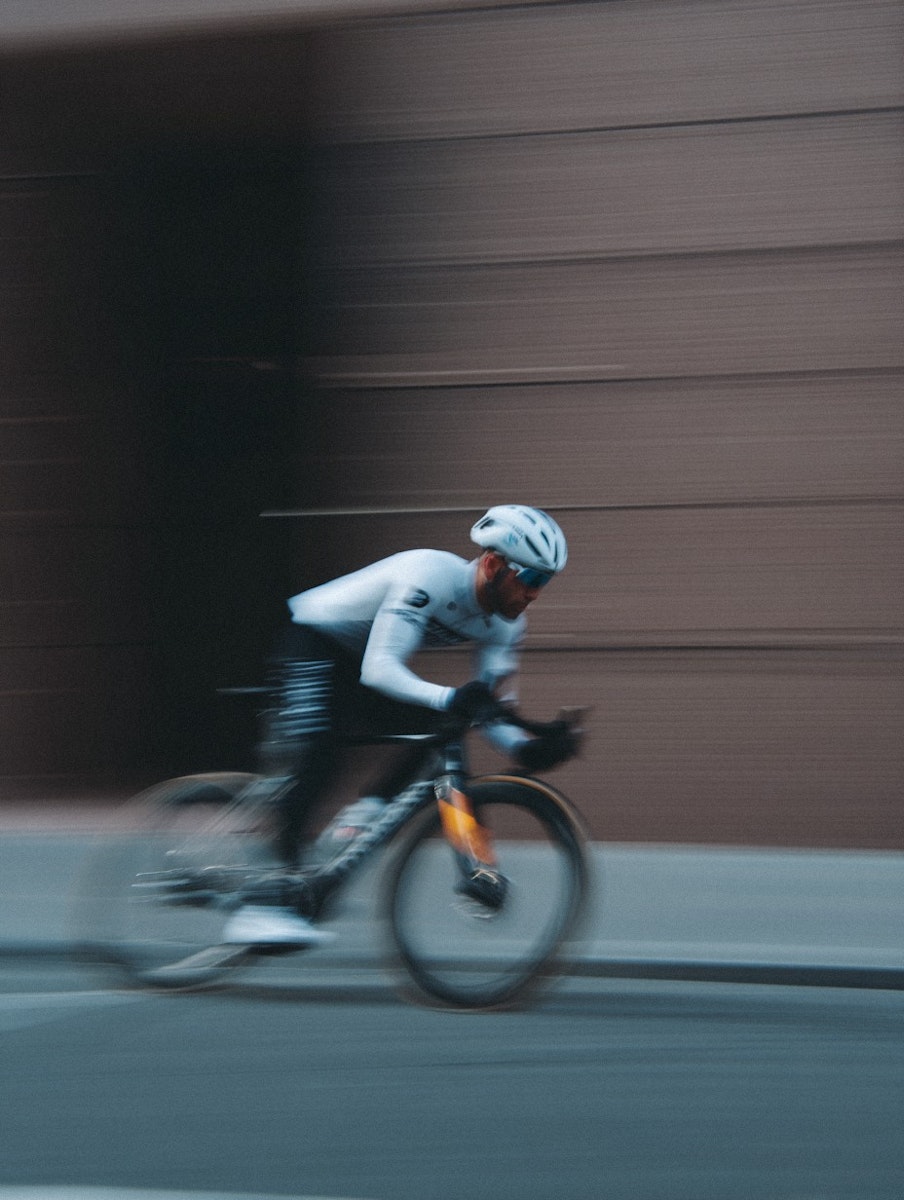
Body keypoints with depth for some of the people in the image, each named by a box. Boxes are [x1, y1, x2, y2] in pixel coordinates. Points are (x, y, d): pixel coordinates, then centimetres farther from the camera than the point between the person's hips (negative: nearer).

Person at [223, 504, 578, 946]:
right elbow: (379, 668, -39)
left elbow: (488, 709, -9)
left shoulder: (505, 624, -8)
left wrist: (527, 748, -29)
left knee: (440, 732, -11)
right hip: (312, 640, -8)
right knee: (313, 760, -24)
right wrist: (450, 698, -54)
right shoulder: (430, 575, -32)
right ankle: (261, 908, -26)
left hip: (354, 664, 8)